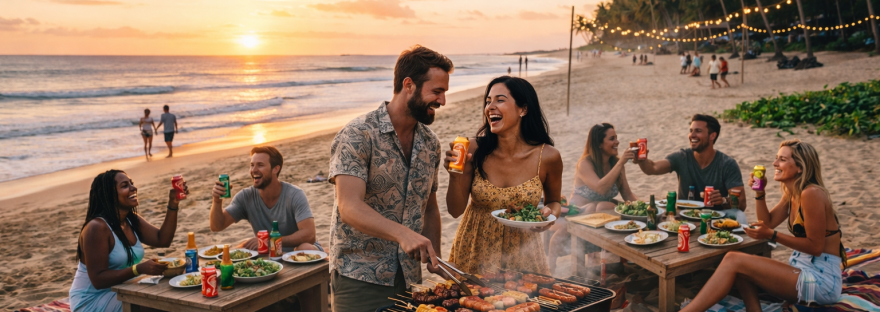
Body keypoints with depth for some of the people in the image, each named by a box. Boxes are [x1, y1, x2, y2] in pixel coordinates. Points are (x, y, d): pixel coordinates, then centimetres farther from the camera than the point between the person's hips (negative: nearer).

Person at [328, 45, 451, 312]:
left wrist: (435, 260, 9)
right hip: (360, 278, -6)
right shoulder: (357, 136, -13)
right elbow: (350, 208, -24)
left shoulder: (430, 143, 9)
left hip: (409, 279, 6)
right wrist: (402, 233, -38)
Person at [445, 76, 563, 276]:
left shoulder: (547, 157, -11)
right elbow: (455, 210, -6)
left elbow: (554, 201, 8)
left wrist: (550, 214, -13)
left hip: (520, 255, 0)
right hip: (474, 252, 0)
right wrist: (455, 176, -21)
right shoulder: (475, 151, -12)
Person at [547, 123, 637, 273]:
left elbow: (627, 194, 5)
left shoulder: (616, 163, 5)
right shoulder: (585, 163, -13)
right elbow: (601, 188, -30)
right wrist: (620, 163, -29)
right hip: (578, 213, -3)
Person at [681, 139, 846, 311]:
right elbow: (769, 222, 16)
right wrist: (759, 192, 3)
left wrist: (772, 235, -22)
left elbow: (816, 246, -18)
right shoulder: (791, 193, 11)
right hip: (802, 269, 10)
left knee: (733, 260, -18)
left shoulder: (812, 194, -18)